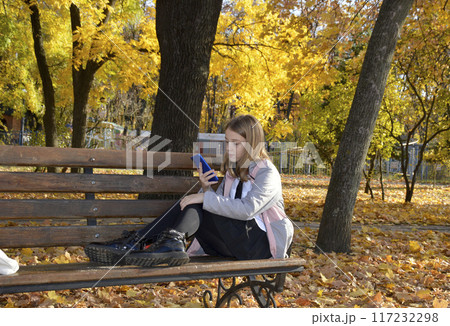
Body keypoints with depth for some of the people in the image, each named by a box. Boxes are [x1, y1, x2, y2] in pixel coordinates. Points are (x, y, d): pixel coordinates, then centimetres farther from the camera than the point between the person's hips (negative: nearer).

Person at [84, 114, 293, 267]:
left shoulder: (267, 173, -10)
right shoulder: (233, 172, 15)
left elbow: (247, 209, -25)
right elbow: (221, 206, 8)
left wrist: (206, 198, -26)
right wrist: (206, 189, -12)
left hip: (263, 244, -7)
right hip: (237, 242, 7)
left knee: (197, 207, -22)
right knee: (192, 207, -16)